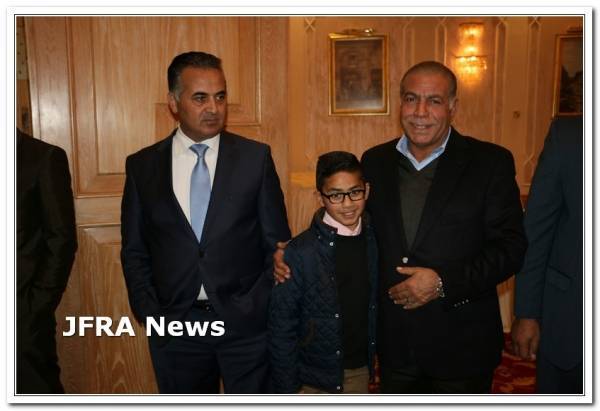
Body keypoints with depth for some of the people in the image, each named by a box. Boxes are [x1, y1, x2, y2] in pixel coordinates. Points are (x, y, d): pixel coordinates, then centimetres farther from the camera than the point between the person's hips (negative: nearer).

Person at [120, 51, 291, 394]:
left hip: (246, 323, -1)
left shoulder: (256, 157, -3)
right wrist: (150, 315, -1)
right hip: (175, 325, 1)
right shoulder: (143, 165, 1)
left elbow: (277, 242, 2)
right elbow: (134, 251, 7)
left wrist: (257, 307, -4)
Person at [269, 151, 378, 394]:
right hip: (315, 380, -3)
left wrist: (374, 361, 7)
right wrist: (288, 389, -11)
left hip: (361, 373, 4)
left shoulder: (375, 241, -4)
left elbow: (374, 308, 6)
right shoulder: (300, 252, -17)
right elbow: (282, 329, -12)